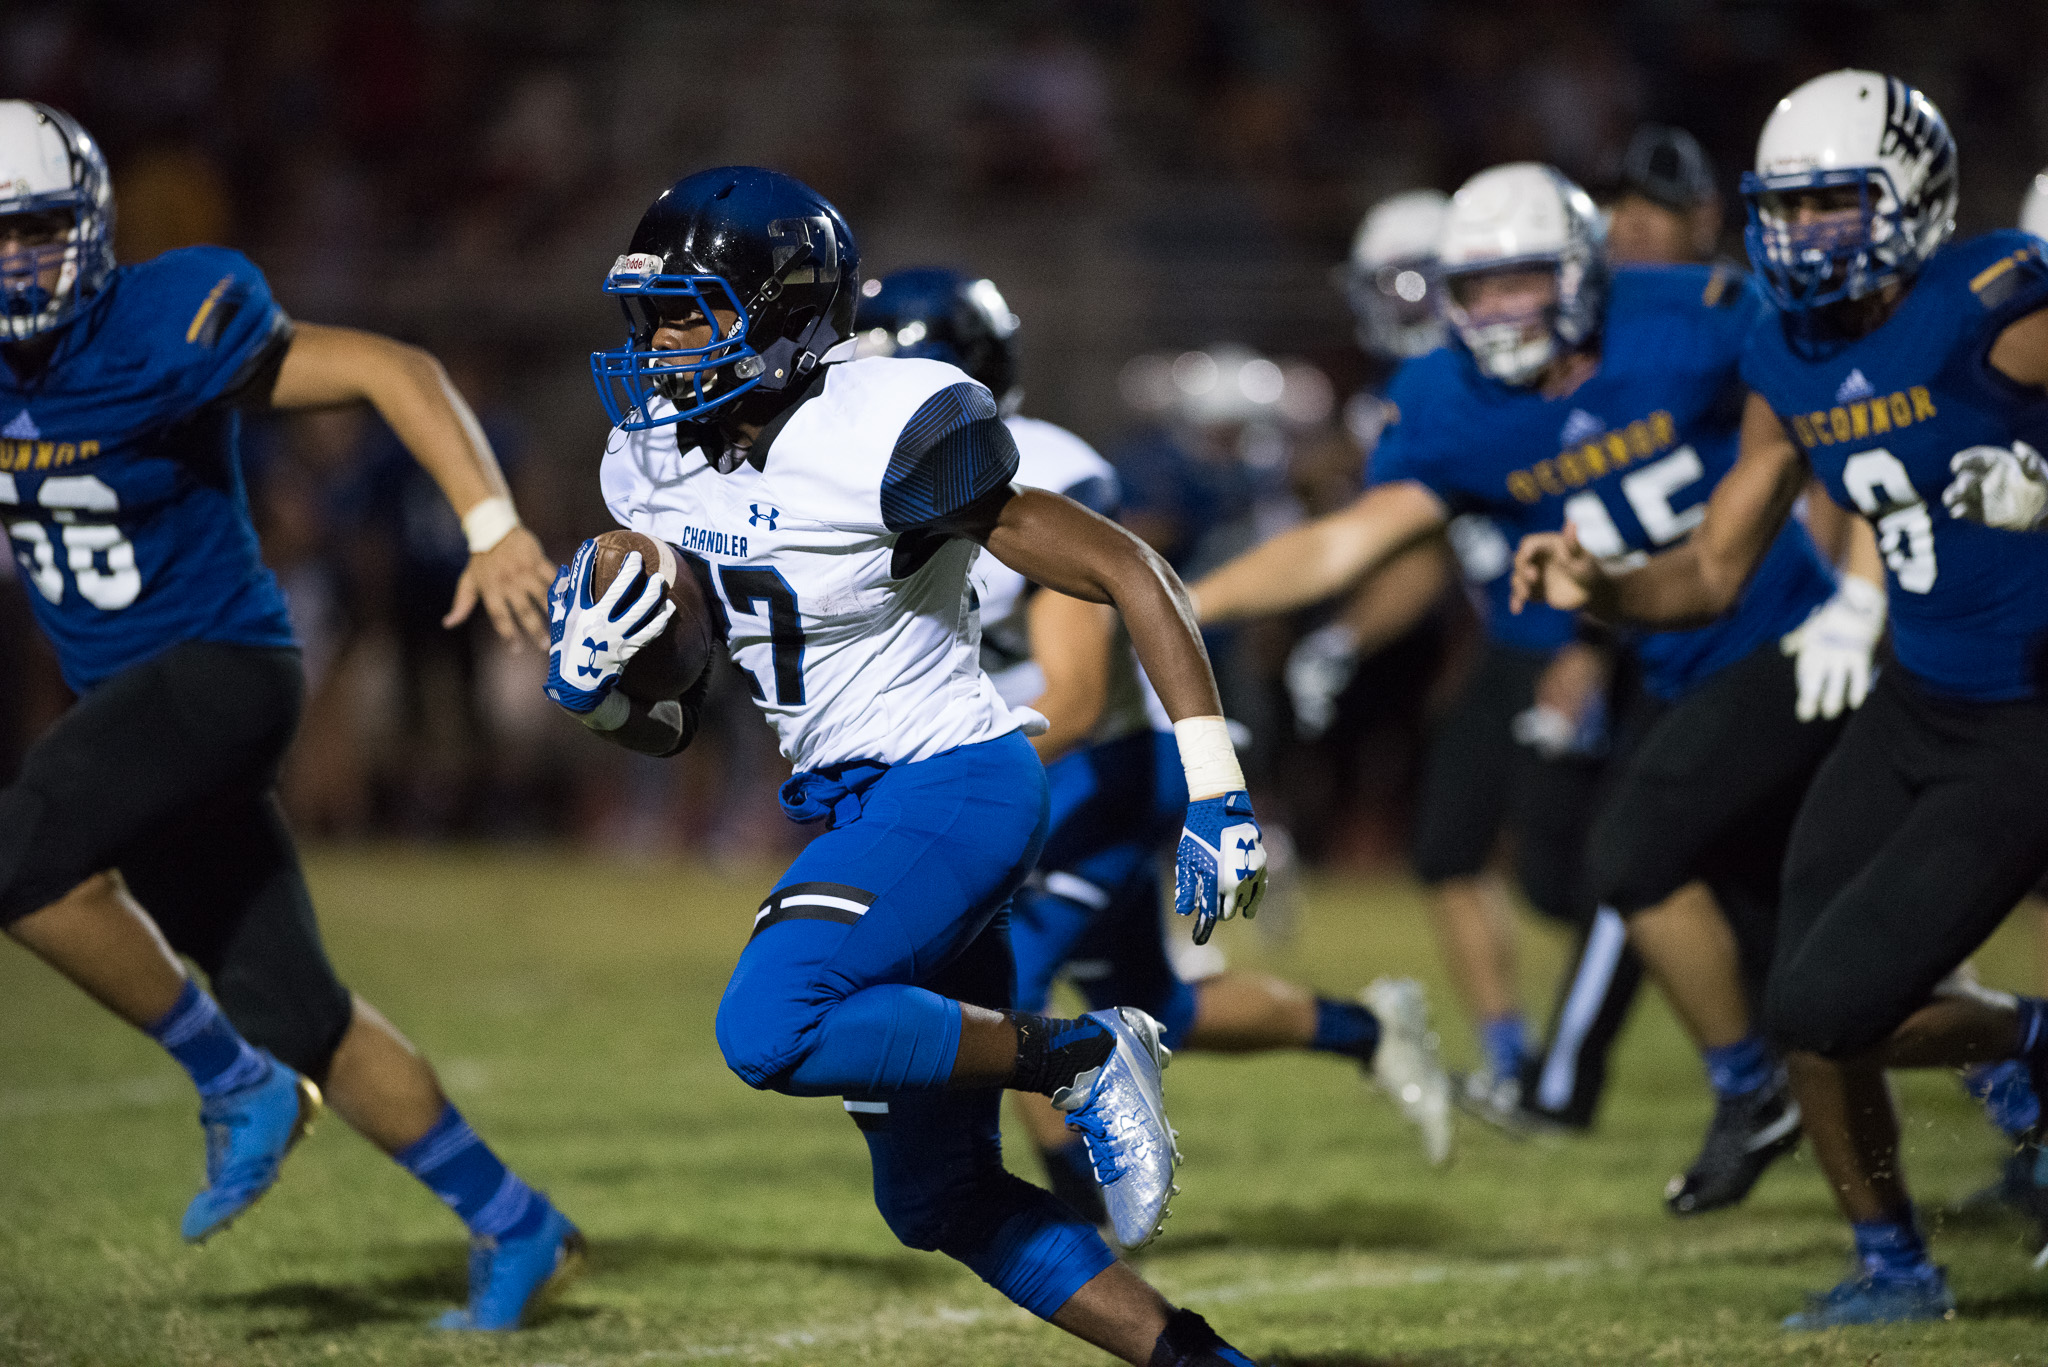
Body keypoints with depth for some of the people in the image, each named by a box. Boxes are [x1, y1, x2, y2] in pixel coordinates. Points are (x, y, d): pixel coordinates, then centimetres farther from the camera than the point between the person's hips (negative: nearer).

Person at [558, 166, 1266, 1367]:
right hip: (854, 811, 8)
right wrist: (593, 685, -12)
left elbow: (1129, 574, -14)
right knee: (940, 1201, 10)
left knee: (774, 1032, -28)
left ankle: (1083, 1060, -10)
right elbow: (674, 727, 12)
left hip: (954, 785, -8)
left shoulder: (885, 443, -19)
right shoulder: (660, 471, 3)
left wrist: (1216, 793, -17)